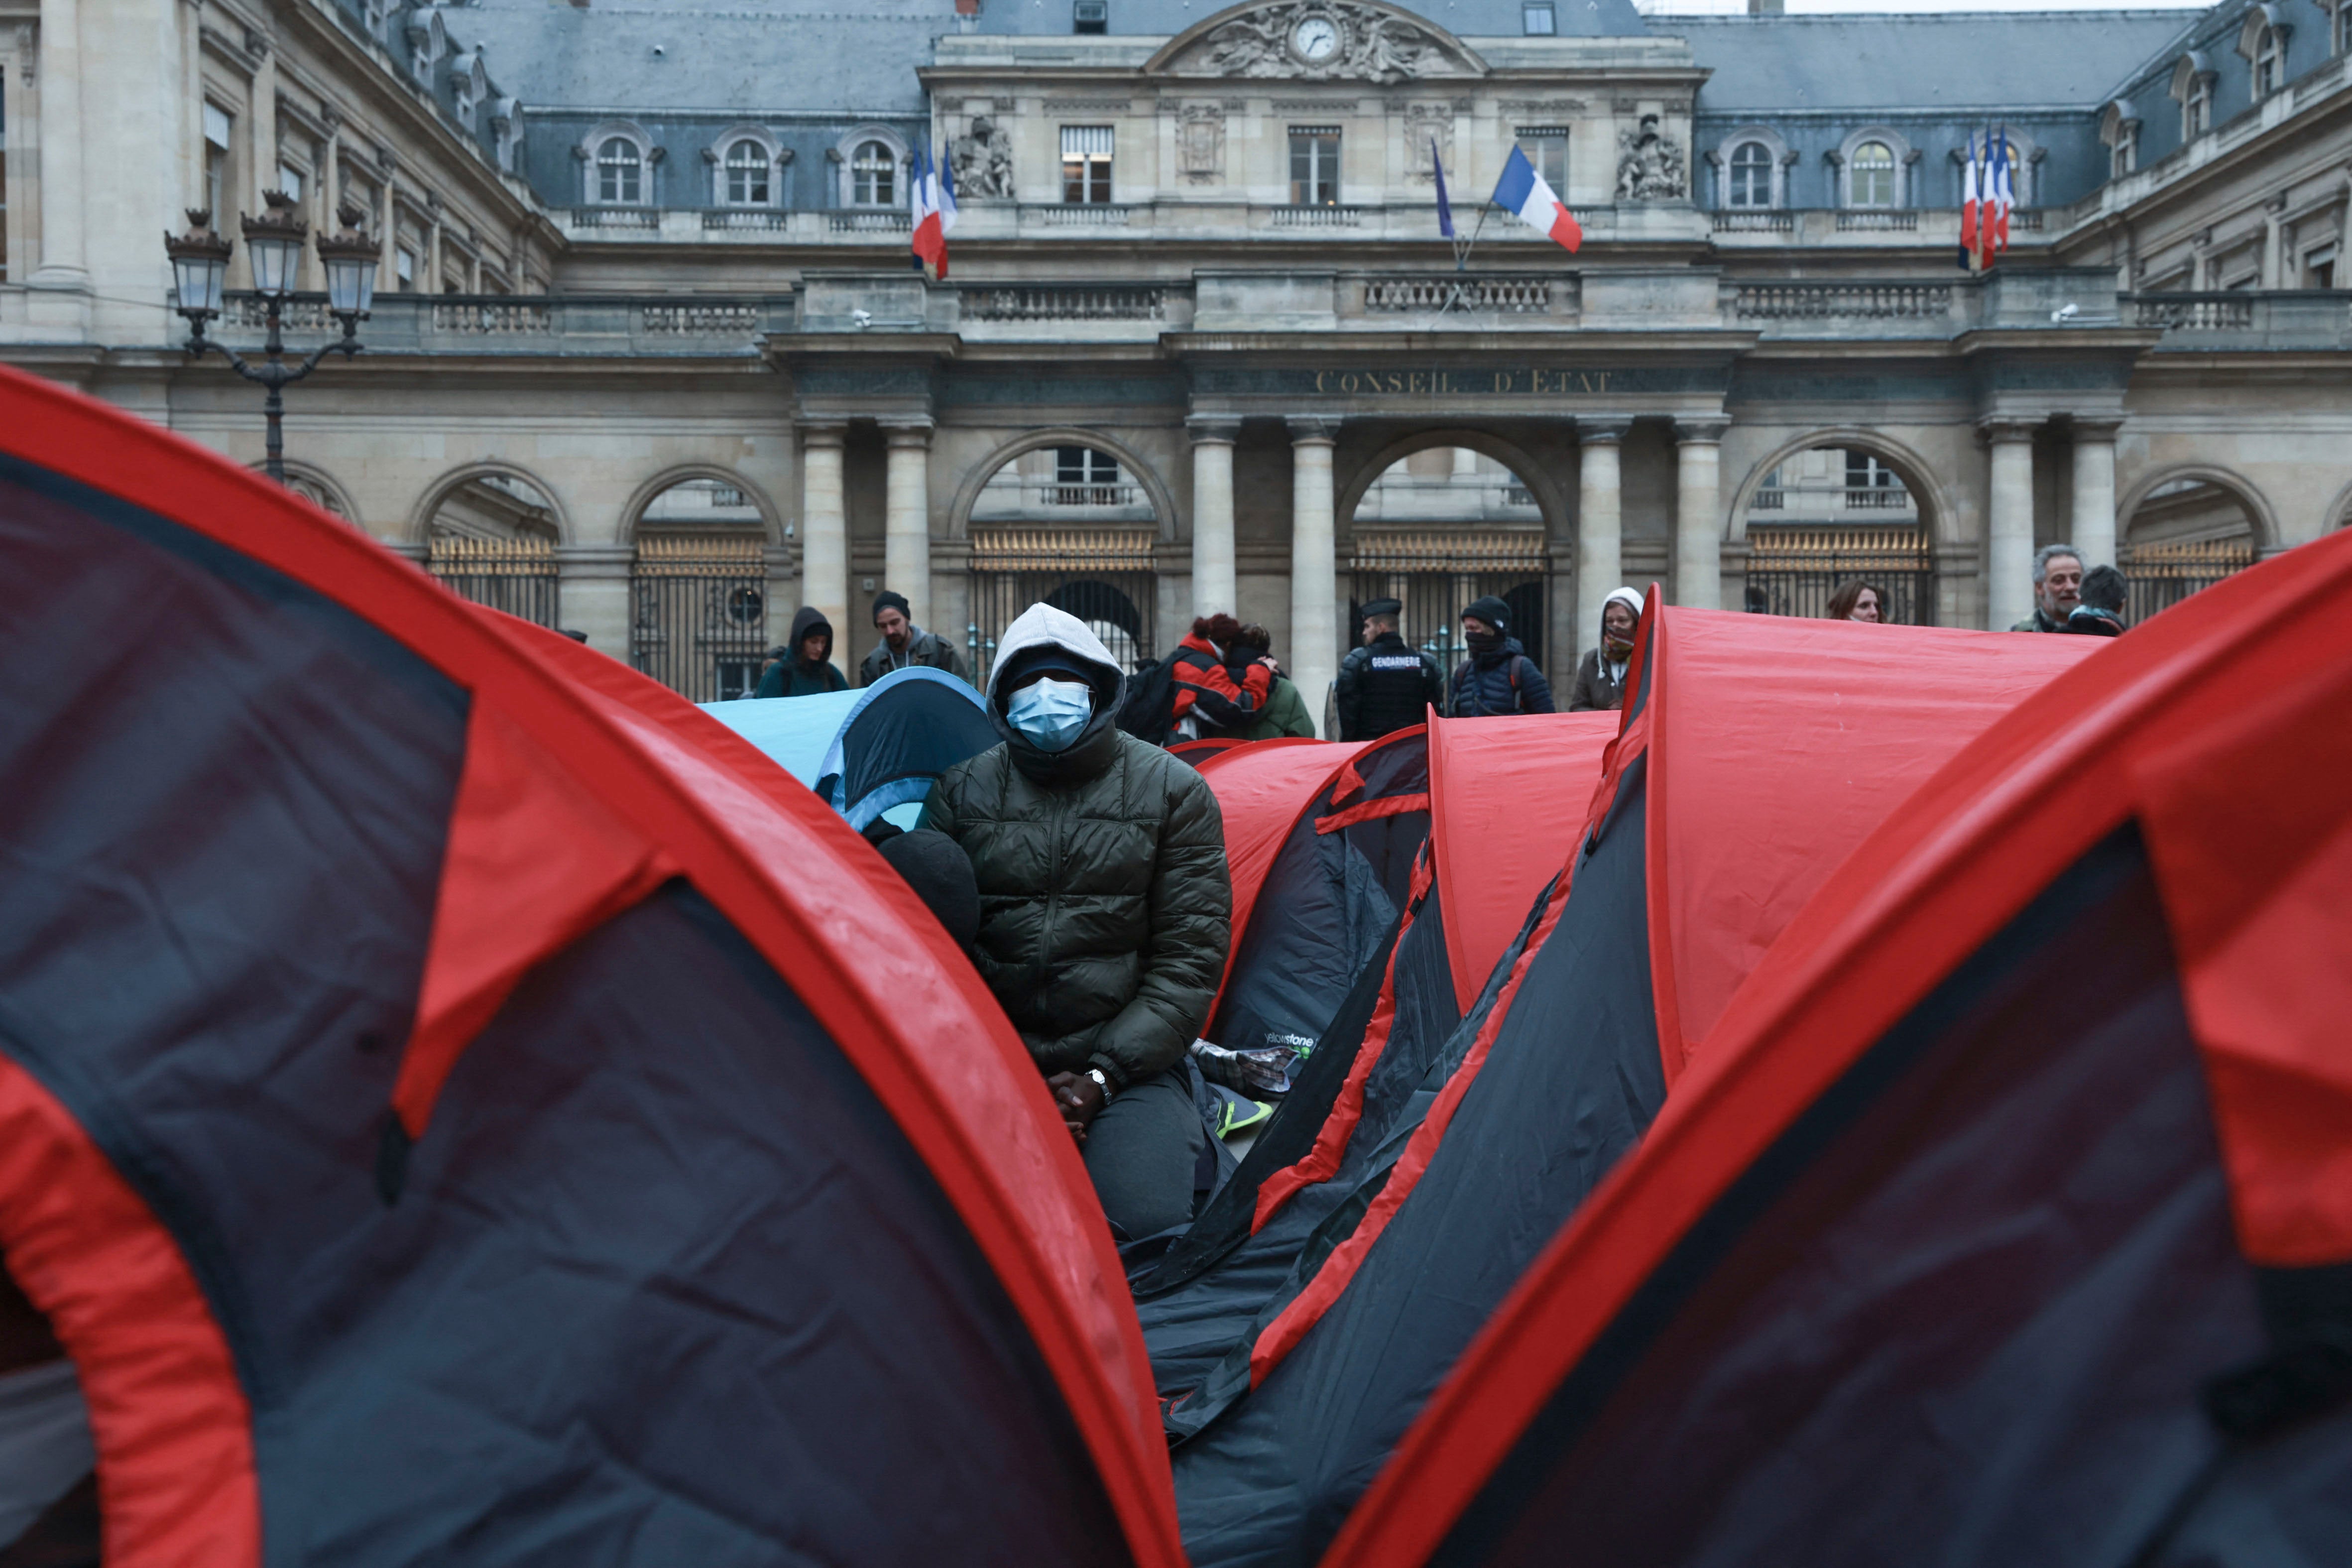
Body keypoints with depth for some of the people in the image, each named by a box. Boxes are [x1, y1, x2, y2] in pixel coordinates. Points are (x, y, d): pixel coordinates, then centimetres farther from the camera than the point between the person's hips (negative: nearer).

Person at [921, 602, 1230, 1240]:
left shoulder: (1173, 791, 0)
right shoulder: (962, 792, 5)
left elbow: (1189, 959, -3)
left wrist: (1104, 1077, -11)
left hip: (1125, 1061, -2)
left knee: (1142, 1217, -25)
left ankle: (1179, 1139, 7)